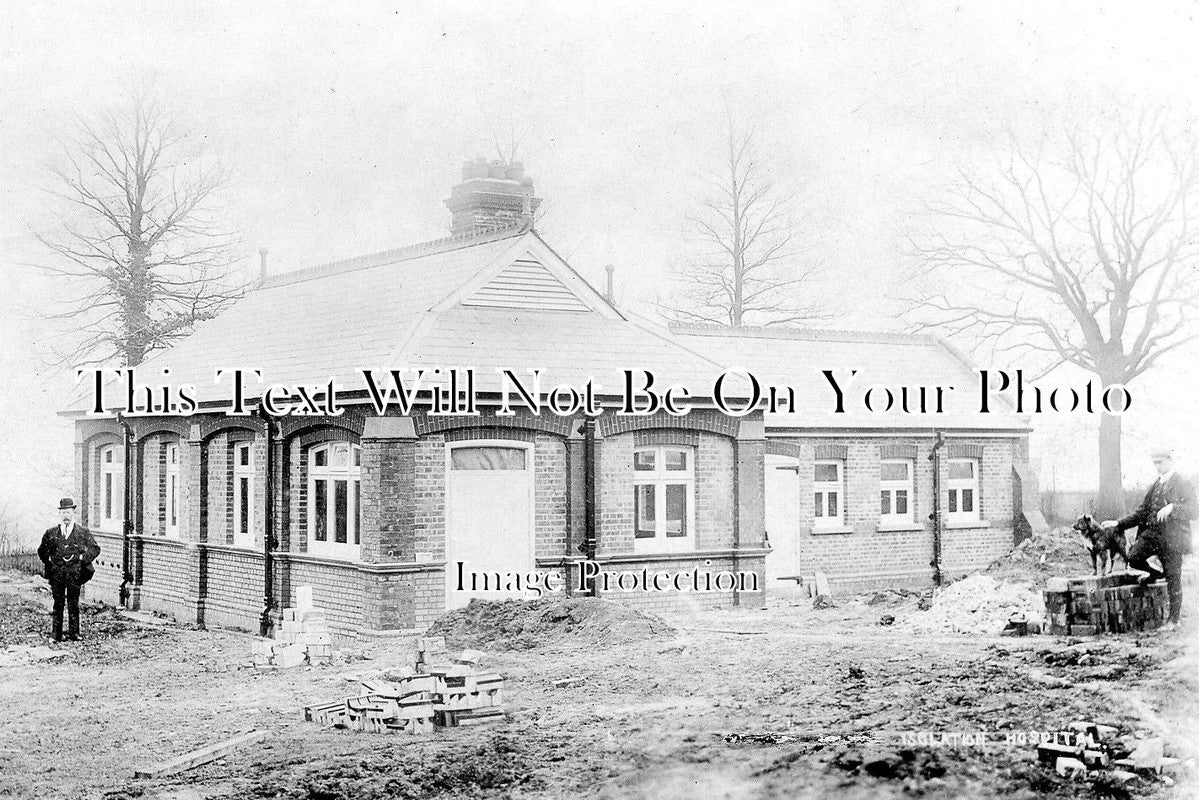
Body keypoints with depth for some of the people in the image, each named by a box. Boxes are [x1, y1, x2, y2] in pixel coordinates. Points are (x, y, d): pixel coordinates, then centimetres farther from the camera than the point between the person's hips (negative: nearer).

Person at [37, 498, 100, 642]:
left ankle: (74, 633, 4)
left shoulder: (83, 532, 8)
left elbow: (95, 549, 8)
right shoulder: (51, 533, 13)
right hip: (56, 573, 1)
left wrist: (81, 557, -3)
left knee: (73, 604, -2)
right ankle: (57, 635, 6)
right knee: (58, 604, 2)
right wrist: (49, 561, 8)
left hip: (75, 573, -1)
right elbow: (42, 551, 22)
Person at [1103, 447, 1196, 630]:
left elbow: (1193, 511, -14)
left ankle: (1173, 620, 11)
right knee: (1133, 557, -17)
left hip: (1172, 538, -6)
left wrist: (1172, 508, -30)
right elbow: (1142, 513, 18)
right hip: (1152, 532, 6)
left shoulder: (1183, 484, -5)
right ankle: (1156, 574, 13)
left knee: (1173, 580, 0)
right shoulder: (1155, 486, 15)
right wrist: (1118, 523, 8)